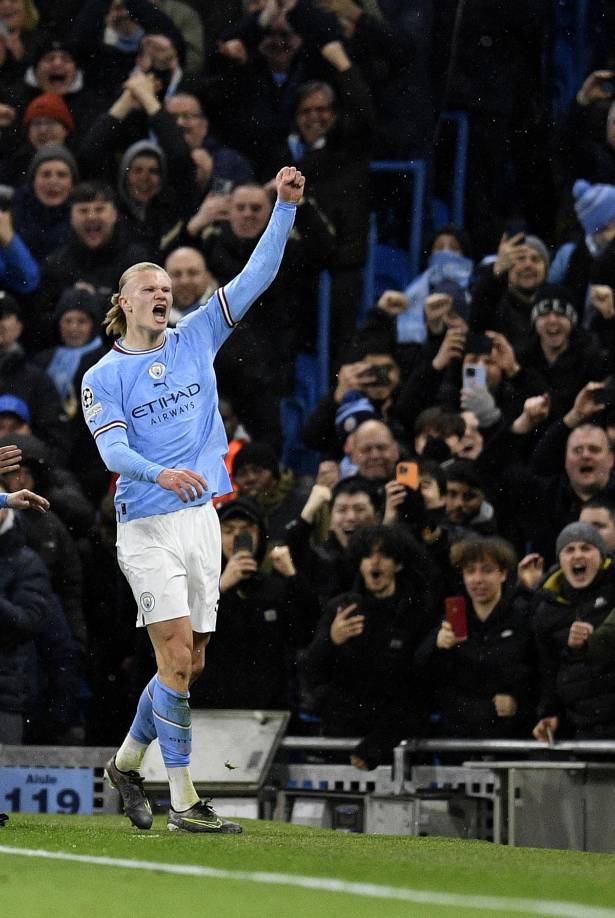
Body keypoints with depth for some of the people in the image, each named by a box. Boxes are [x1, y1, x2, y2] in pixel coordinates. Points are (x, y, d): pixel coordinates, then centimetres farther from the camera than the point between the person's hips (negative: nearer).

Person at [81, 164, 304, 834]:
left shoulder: (196, 340, 11)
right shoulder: (102, 377, 1)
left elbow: (256, 277, 8)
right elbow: (113, 449, -12)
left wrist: (284, 207, -2)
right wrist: (160, 473, -32)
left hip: (202, 518, 5)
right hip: (147, 527, -5)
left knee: (190, 665, 7)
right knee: (178, 658, -13)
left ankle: (126, 762, 28)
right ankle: (183, 803, -10)